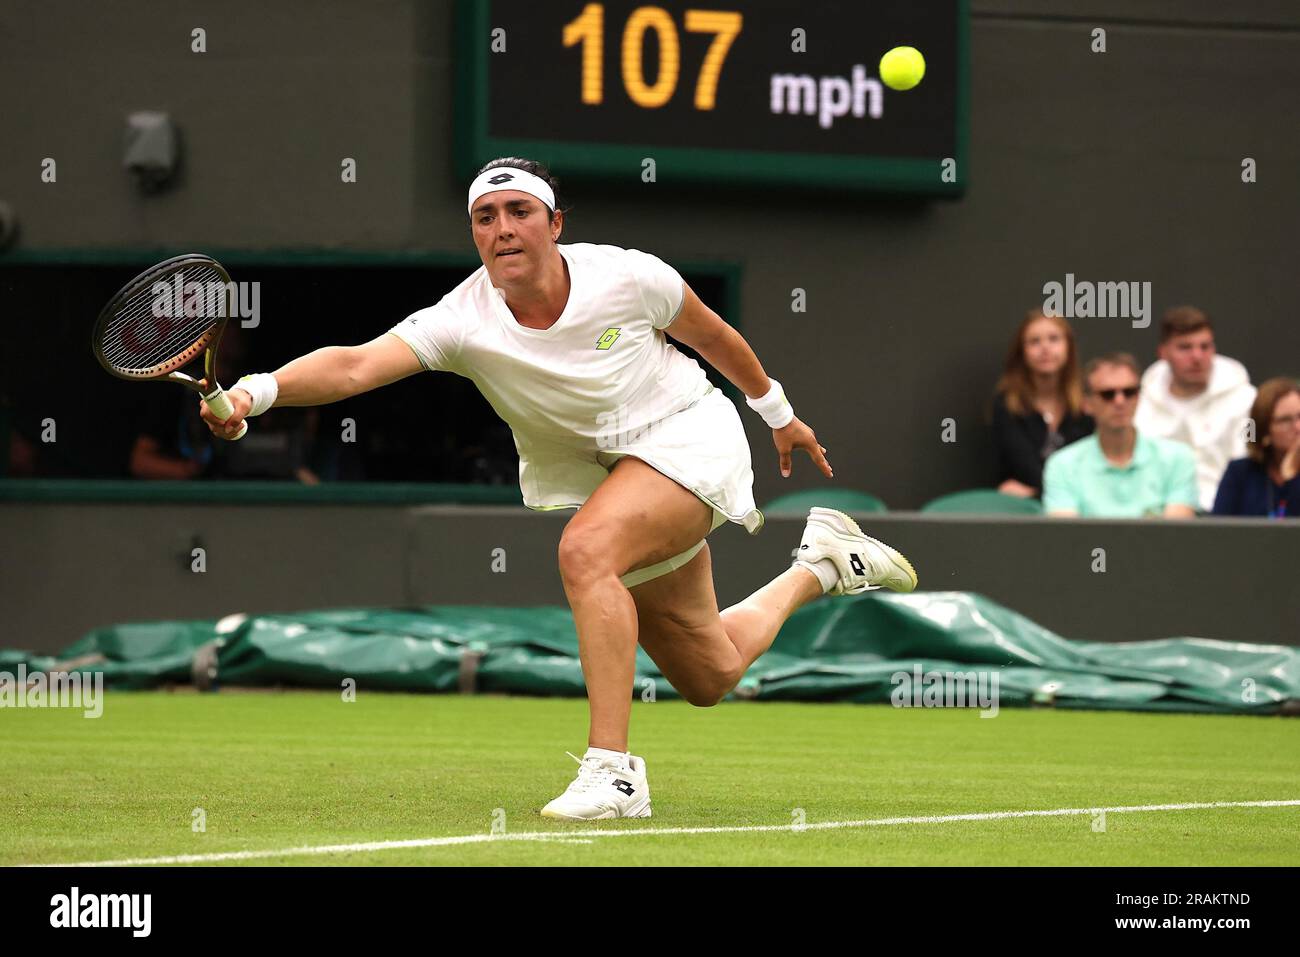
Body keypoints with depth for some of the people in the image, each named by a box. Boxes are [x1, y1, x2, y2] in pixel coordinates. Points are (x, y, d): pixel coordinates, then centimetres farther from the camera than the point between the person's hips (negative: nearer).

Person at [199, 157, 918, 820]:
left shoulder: (628, 278, -21)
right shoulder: (463, 321, -21)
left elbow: (712, 336, -1)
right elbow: (355, 364, -35)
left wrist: (778, 414, 14)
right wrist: (257, 391, -54)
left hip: (683, 437, -4)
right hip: (582, 479, 4)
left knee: (585, 550, -34)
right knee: (709, 677, 16)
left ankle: (612, 767, -32)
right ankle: (817, 565, 47)